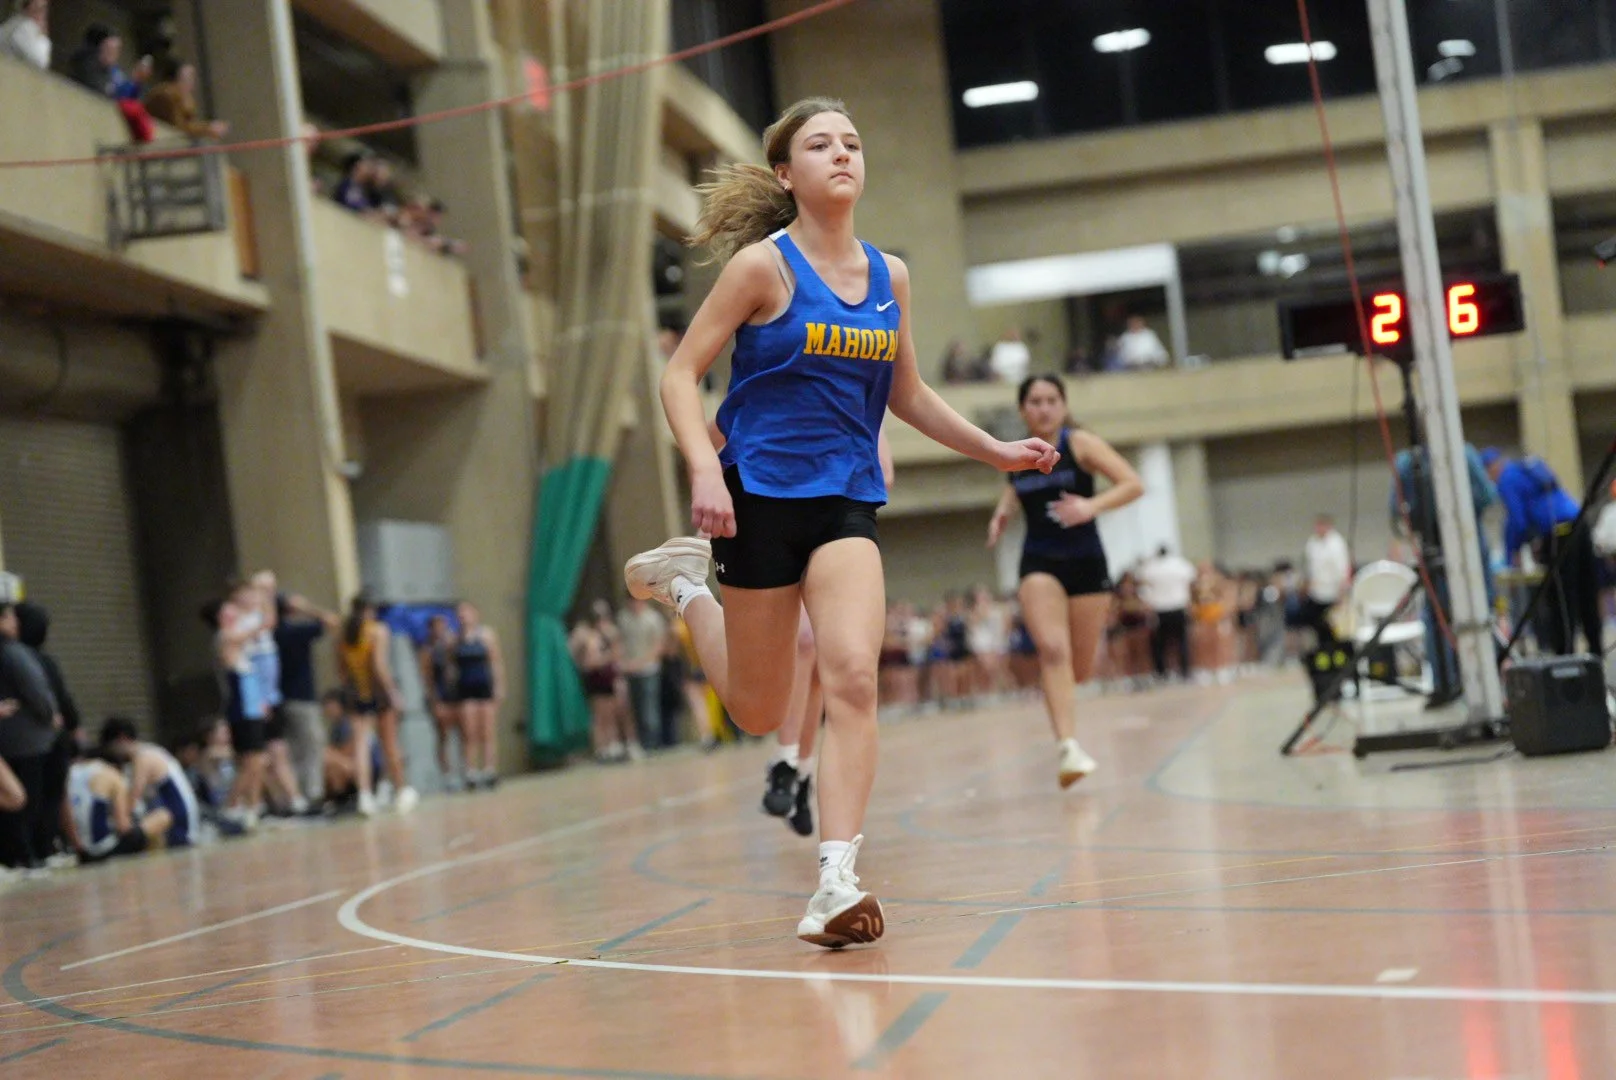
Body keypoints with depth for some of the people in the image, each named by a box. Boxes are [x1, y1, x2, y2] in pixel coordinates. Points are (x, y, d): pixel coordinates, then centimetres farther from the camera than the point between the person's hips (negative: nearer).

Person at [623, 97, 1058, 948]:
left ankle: (835, 885, -15)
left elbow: (907, 396, 21)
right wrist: (704, 467, -24)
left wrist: (996, 451, 17)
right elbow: (681, 374, -9)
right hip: (759, 494, -3)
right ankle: (686, 581, 37)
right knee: (758, 715, 8)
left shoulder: (888, 276, 7)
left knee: (853, 677, -18)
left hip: (845, 501, 3)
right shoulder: (765, 265, -8)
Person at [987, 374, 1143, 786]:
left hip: (1086, 561, -1)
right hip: (1039, 562, 1)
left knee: (1080, 671, 3)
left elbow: (1133, 484, -13)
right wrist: (1002, 513, 6)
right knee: (1052, 650, -23)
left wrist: (1092, 505, -28)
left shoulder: (1080, 443, -6)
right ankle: (1068, 746, -25)